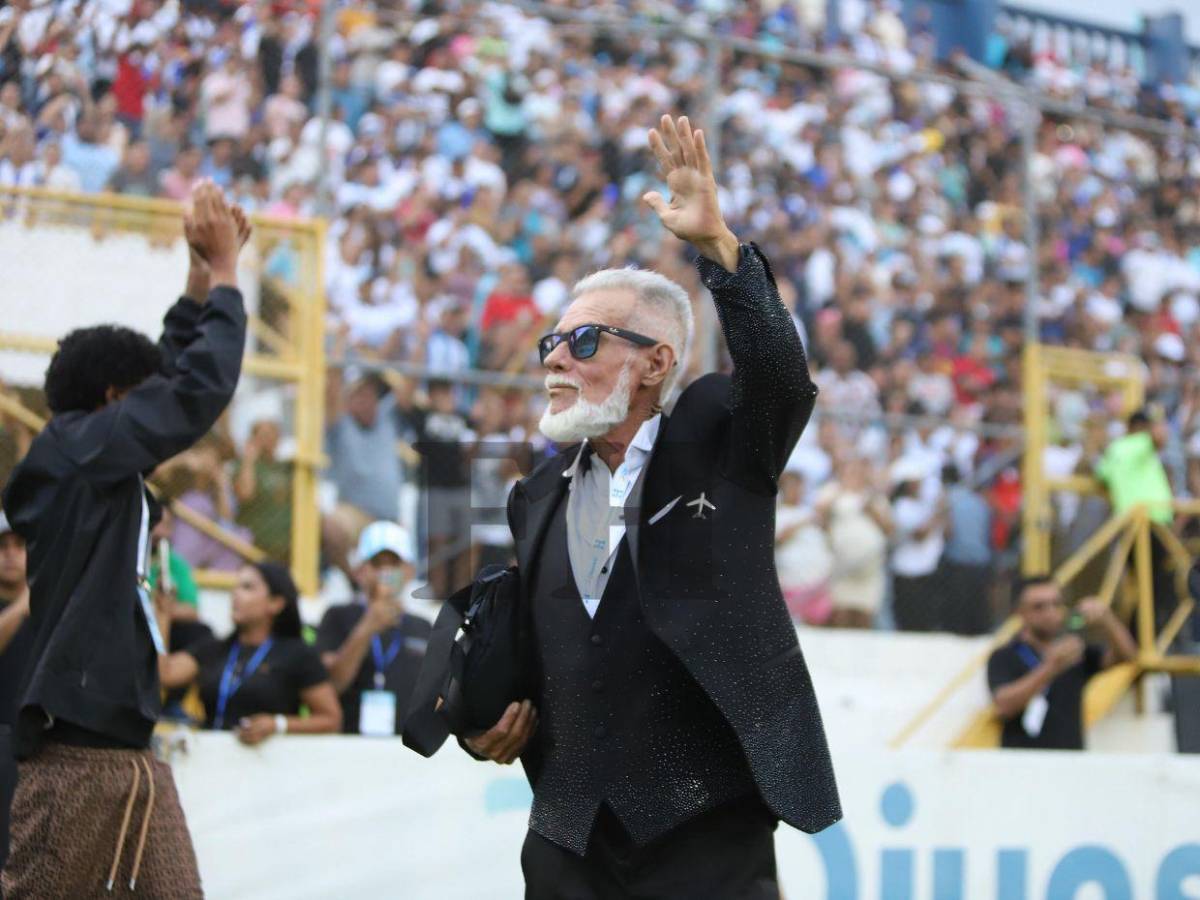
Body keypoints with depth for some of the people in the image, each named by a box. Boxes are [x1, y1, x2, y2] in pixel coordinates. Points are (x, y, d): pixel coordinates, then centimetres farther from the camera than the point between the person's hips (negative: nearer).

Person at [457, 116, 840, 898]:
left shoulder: (718, 441, 2)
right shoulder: (540, 495, 15)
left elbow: (782, 376, -18)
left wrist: (717, 242, -29)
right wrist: (487, 727, 3)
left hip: (709, 832, -4)